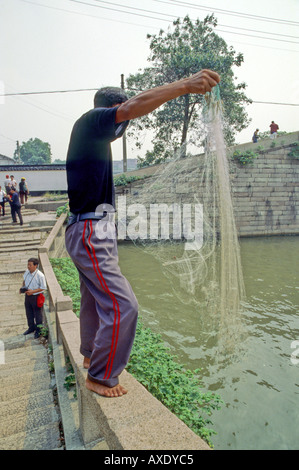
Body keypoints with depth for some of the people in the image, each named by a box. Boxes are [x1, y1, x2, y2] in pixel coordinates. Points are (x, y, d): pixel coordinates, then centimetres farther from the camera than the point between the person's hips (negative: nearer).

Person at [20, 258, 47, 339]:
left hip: (36, 297, -7)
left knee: (38, 314, 10)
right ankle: (31, 327, 45)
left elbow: (43, 288, -17)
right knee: (29, 313, 22)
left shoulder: (40, 275, -24)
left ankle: (38, 330, 30)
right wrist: (22, 287, -2)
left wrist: (32, 291, -25)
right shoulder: (27, 272, -5)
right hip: (27, 295, 7)